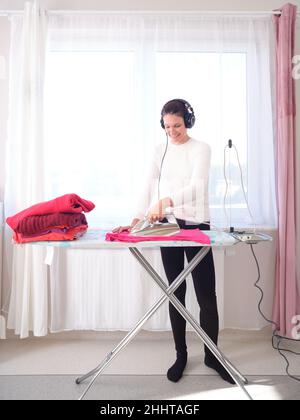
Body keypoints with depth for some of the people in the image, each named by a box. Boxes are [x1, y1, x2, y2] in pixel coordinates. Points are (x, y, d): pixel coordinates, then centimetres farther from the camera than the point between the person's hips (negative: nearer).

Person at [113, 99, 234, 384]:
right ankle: (180, 354, 25)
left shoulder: (201, 149, -2)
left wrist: (166, 200, -36)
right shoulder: (160, 151, 8)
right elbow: (149, 187, 0)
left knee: (206, 294, 3)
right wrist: (138, 218, -16)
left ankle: (211, 355, 23)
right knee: (175, 292, 10)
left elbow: (197, 186, -19)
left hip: (196, 225, -2)